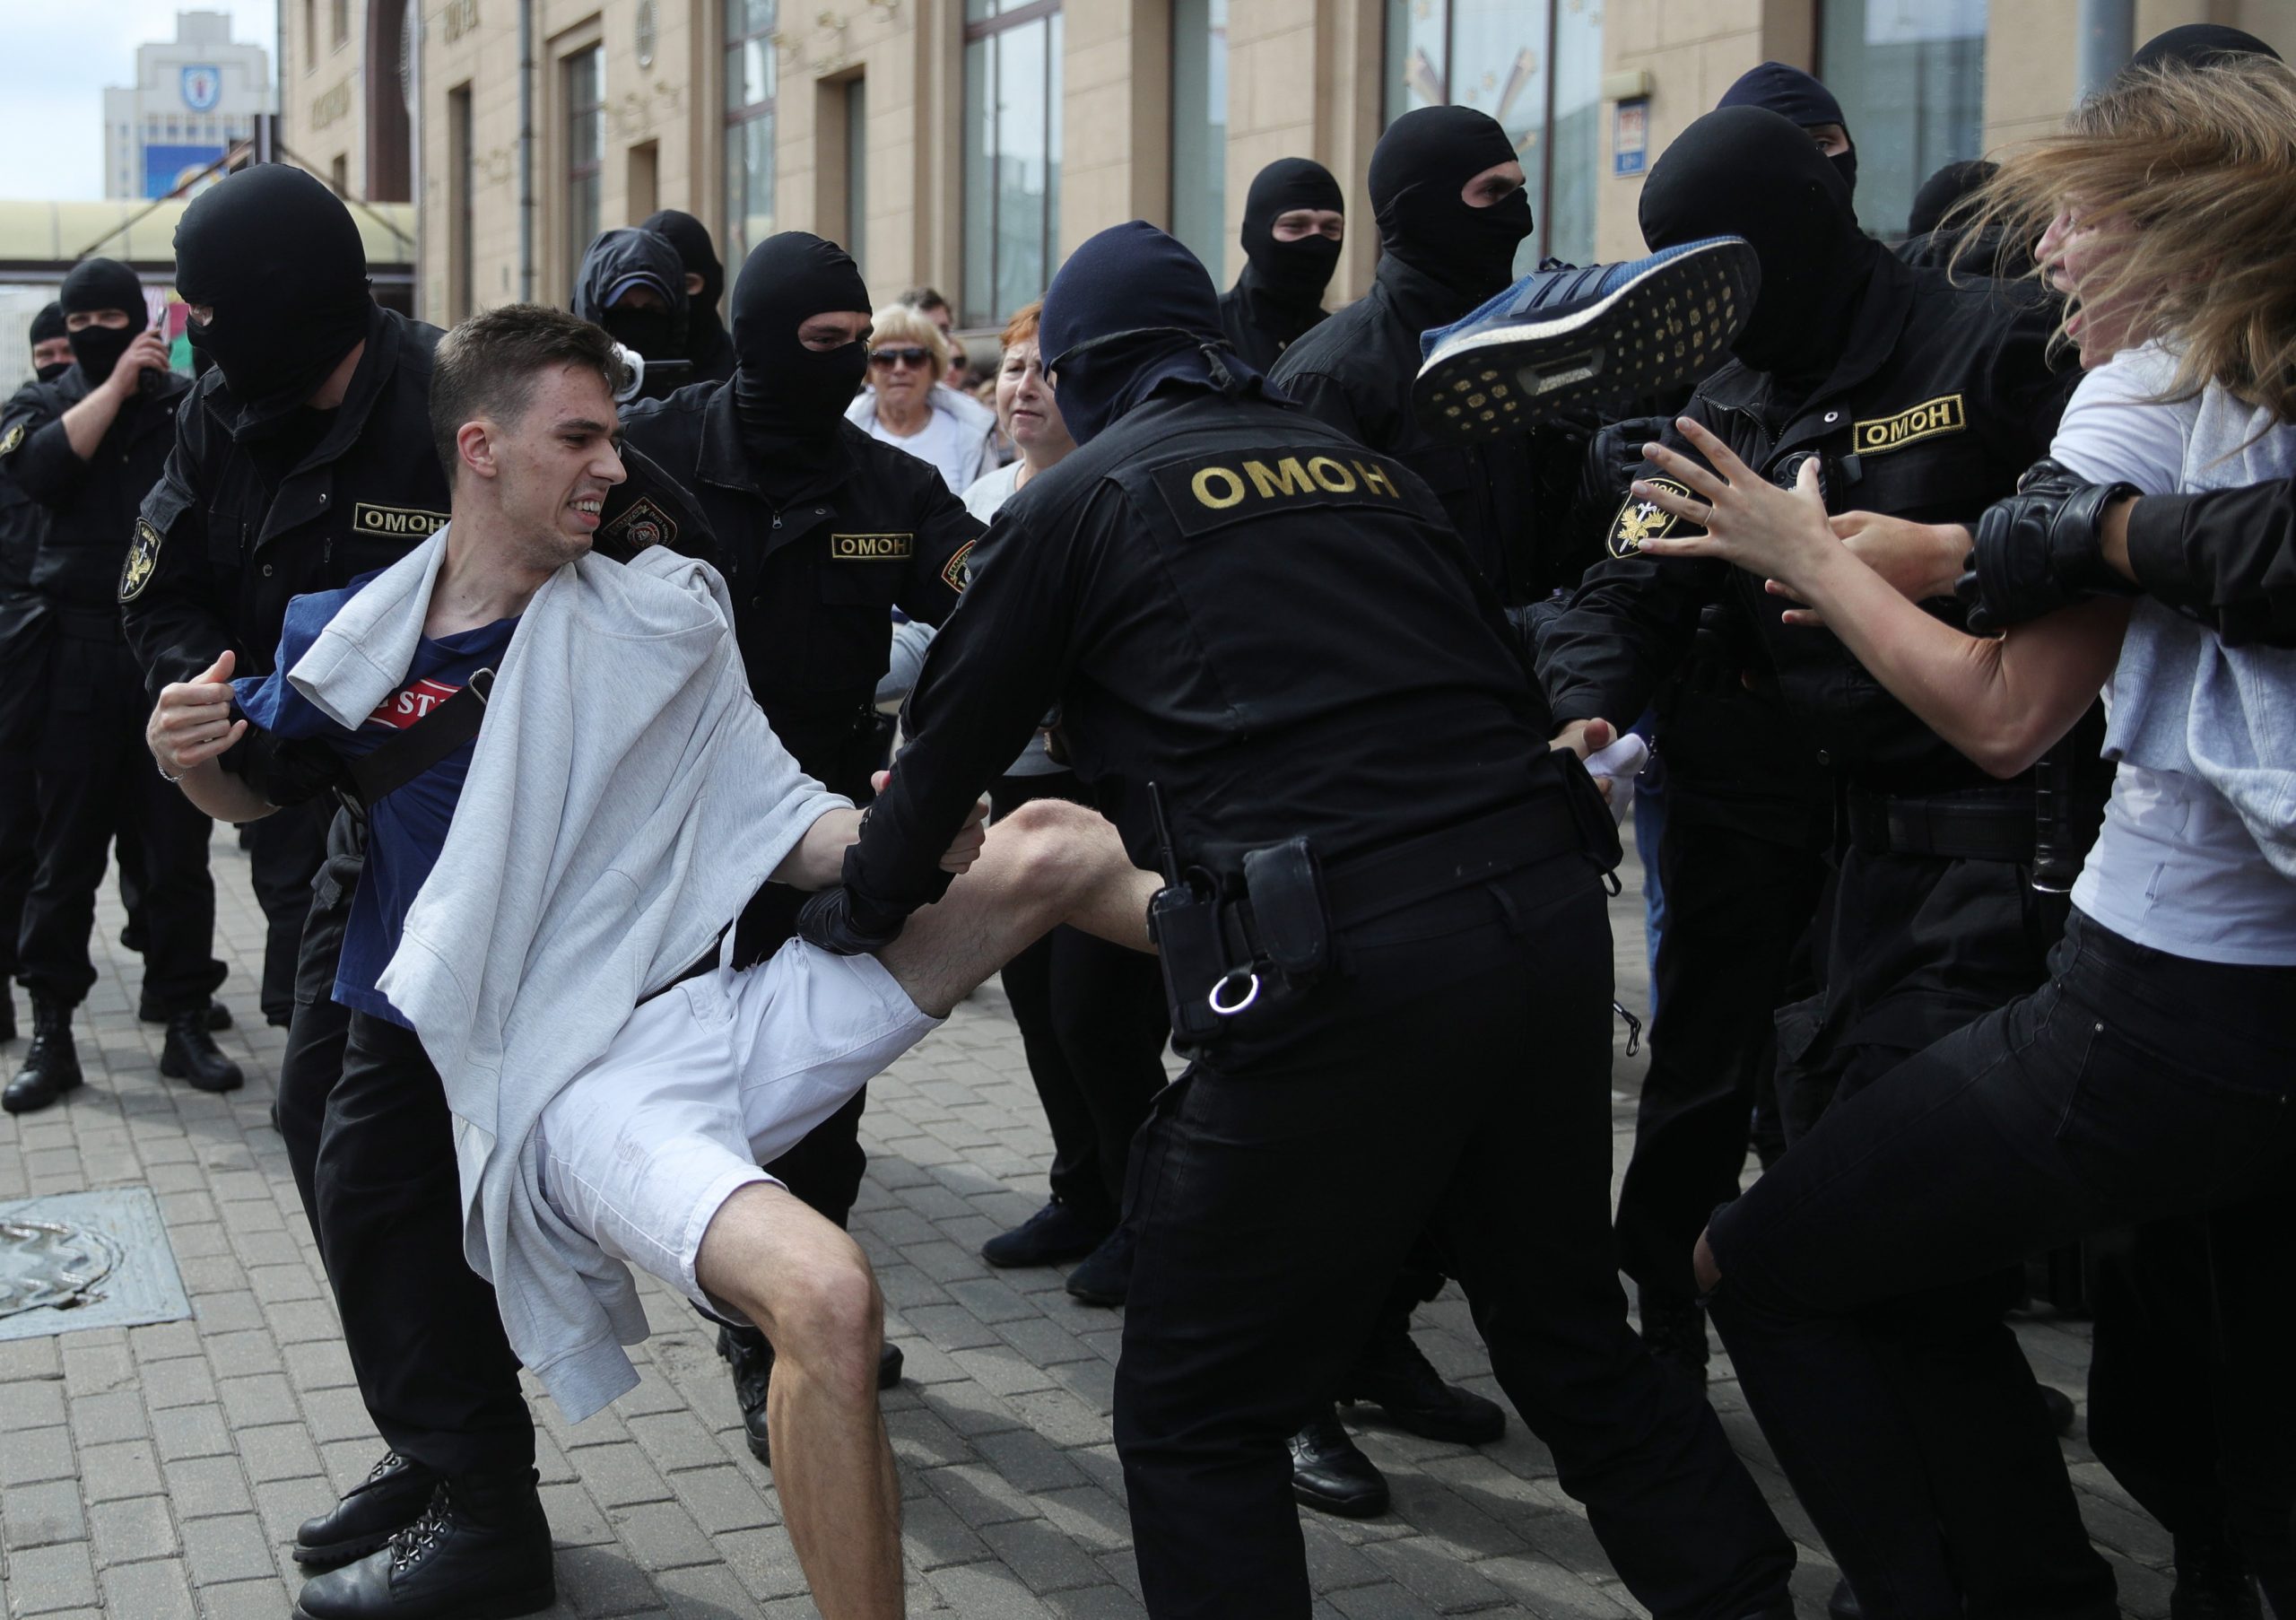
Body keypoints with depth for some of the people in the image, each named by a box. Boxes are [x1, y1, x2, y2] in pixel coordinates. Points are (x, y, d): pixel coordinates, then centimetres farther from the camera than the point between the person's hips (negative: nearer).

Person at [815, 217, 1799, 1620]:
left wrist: (866, 905, 32)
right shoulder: (1368, 467, 20)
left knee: (1197, 1422, 7)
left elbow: (956, 738, 15)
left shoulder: (1078, 503, 7)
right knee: (1575, 1343, 23)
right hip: (1549, 917, 6)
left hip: (1339, 973, -6)